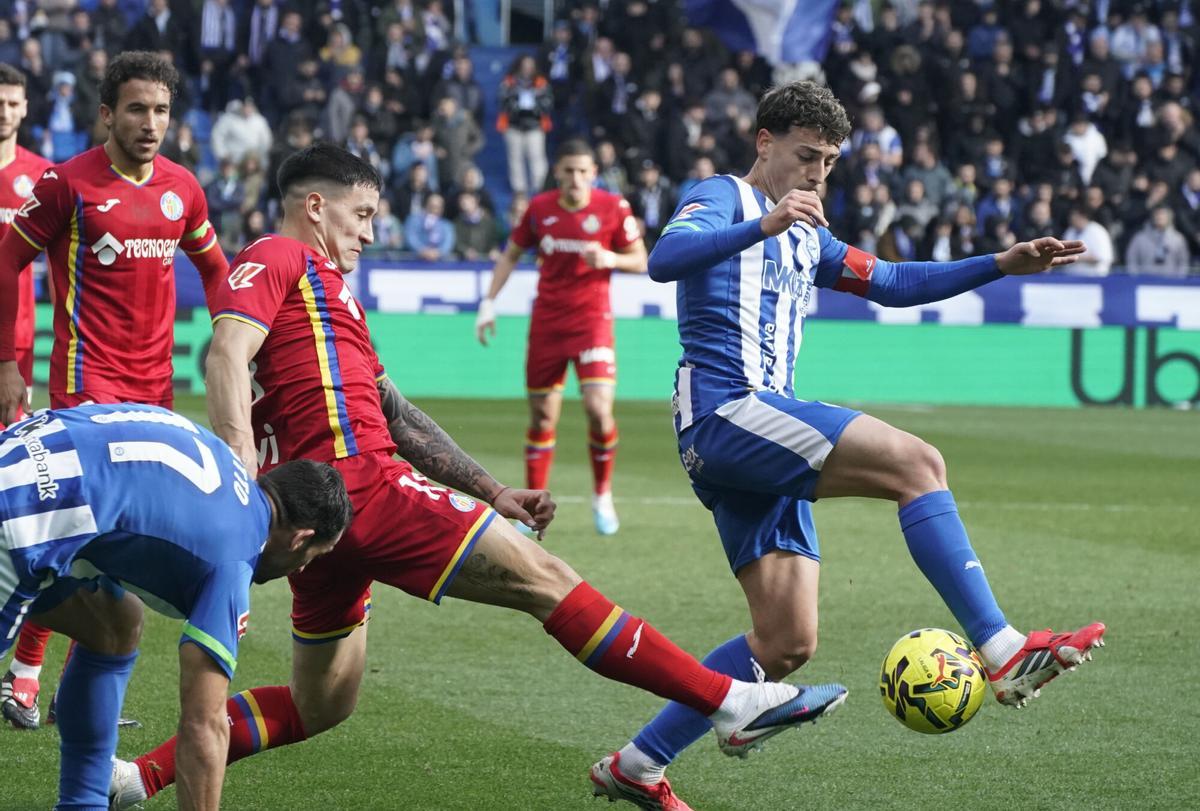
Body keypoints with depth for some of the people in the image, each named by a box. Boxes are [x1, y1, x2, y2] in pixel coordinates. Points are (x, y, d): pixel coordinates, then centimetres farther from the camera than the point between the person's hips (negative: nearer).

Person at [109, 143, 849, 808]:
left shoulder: (324, 289, 29)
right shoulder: (277, 261, 0)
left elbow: (394, 413, 28)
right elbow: (227, 356, -17)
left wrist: (492, 493, 21)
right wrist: (244, 477, -30)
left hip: (323, 508, 11)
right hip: (357, 482, -11)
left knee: (320, 707, 15)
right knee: (544, 579, -9)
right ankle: (733, 704, -9)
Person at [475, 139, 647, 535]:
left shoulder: (613, 208, -6)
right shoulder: (539, 208, -1)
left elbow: (639, 261, 2)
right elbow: (510, 255, 12)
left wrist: (611, 259, -19)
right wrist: (489, 302, 5)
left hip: (592, 319, -2)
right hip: (547, 320, 2)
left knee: (599, 410, -16)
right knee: (542, 416, 4)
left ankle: (603, 495, 6)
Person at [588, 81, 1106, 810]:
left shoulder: (807, 239, 27)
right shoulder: (723, 197, 1)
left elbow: (892, 284, 32)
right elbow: (665, 258, -19)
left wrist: (1004, 265, 22)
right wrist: (764, 224, -35)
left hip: (763, 435, 10)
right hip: (723, 410, -10)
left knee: (787, 644, 3)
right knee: (916, 462, -23)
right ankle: (1003, 653, -32)